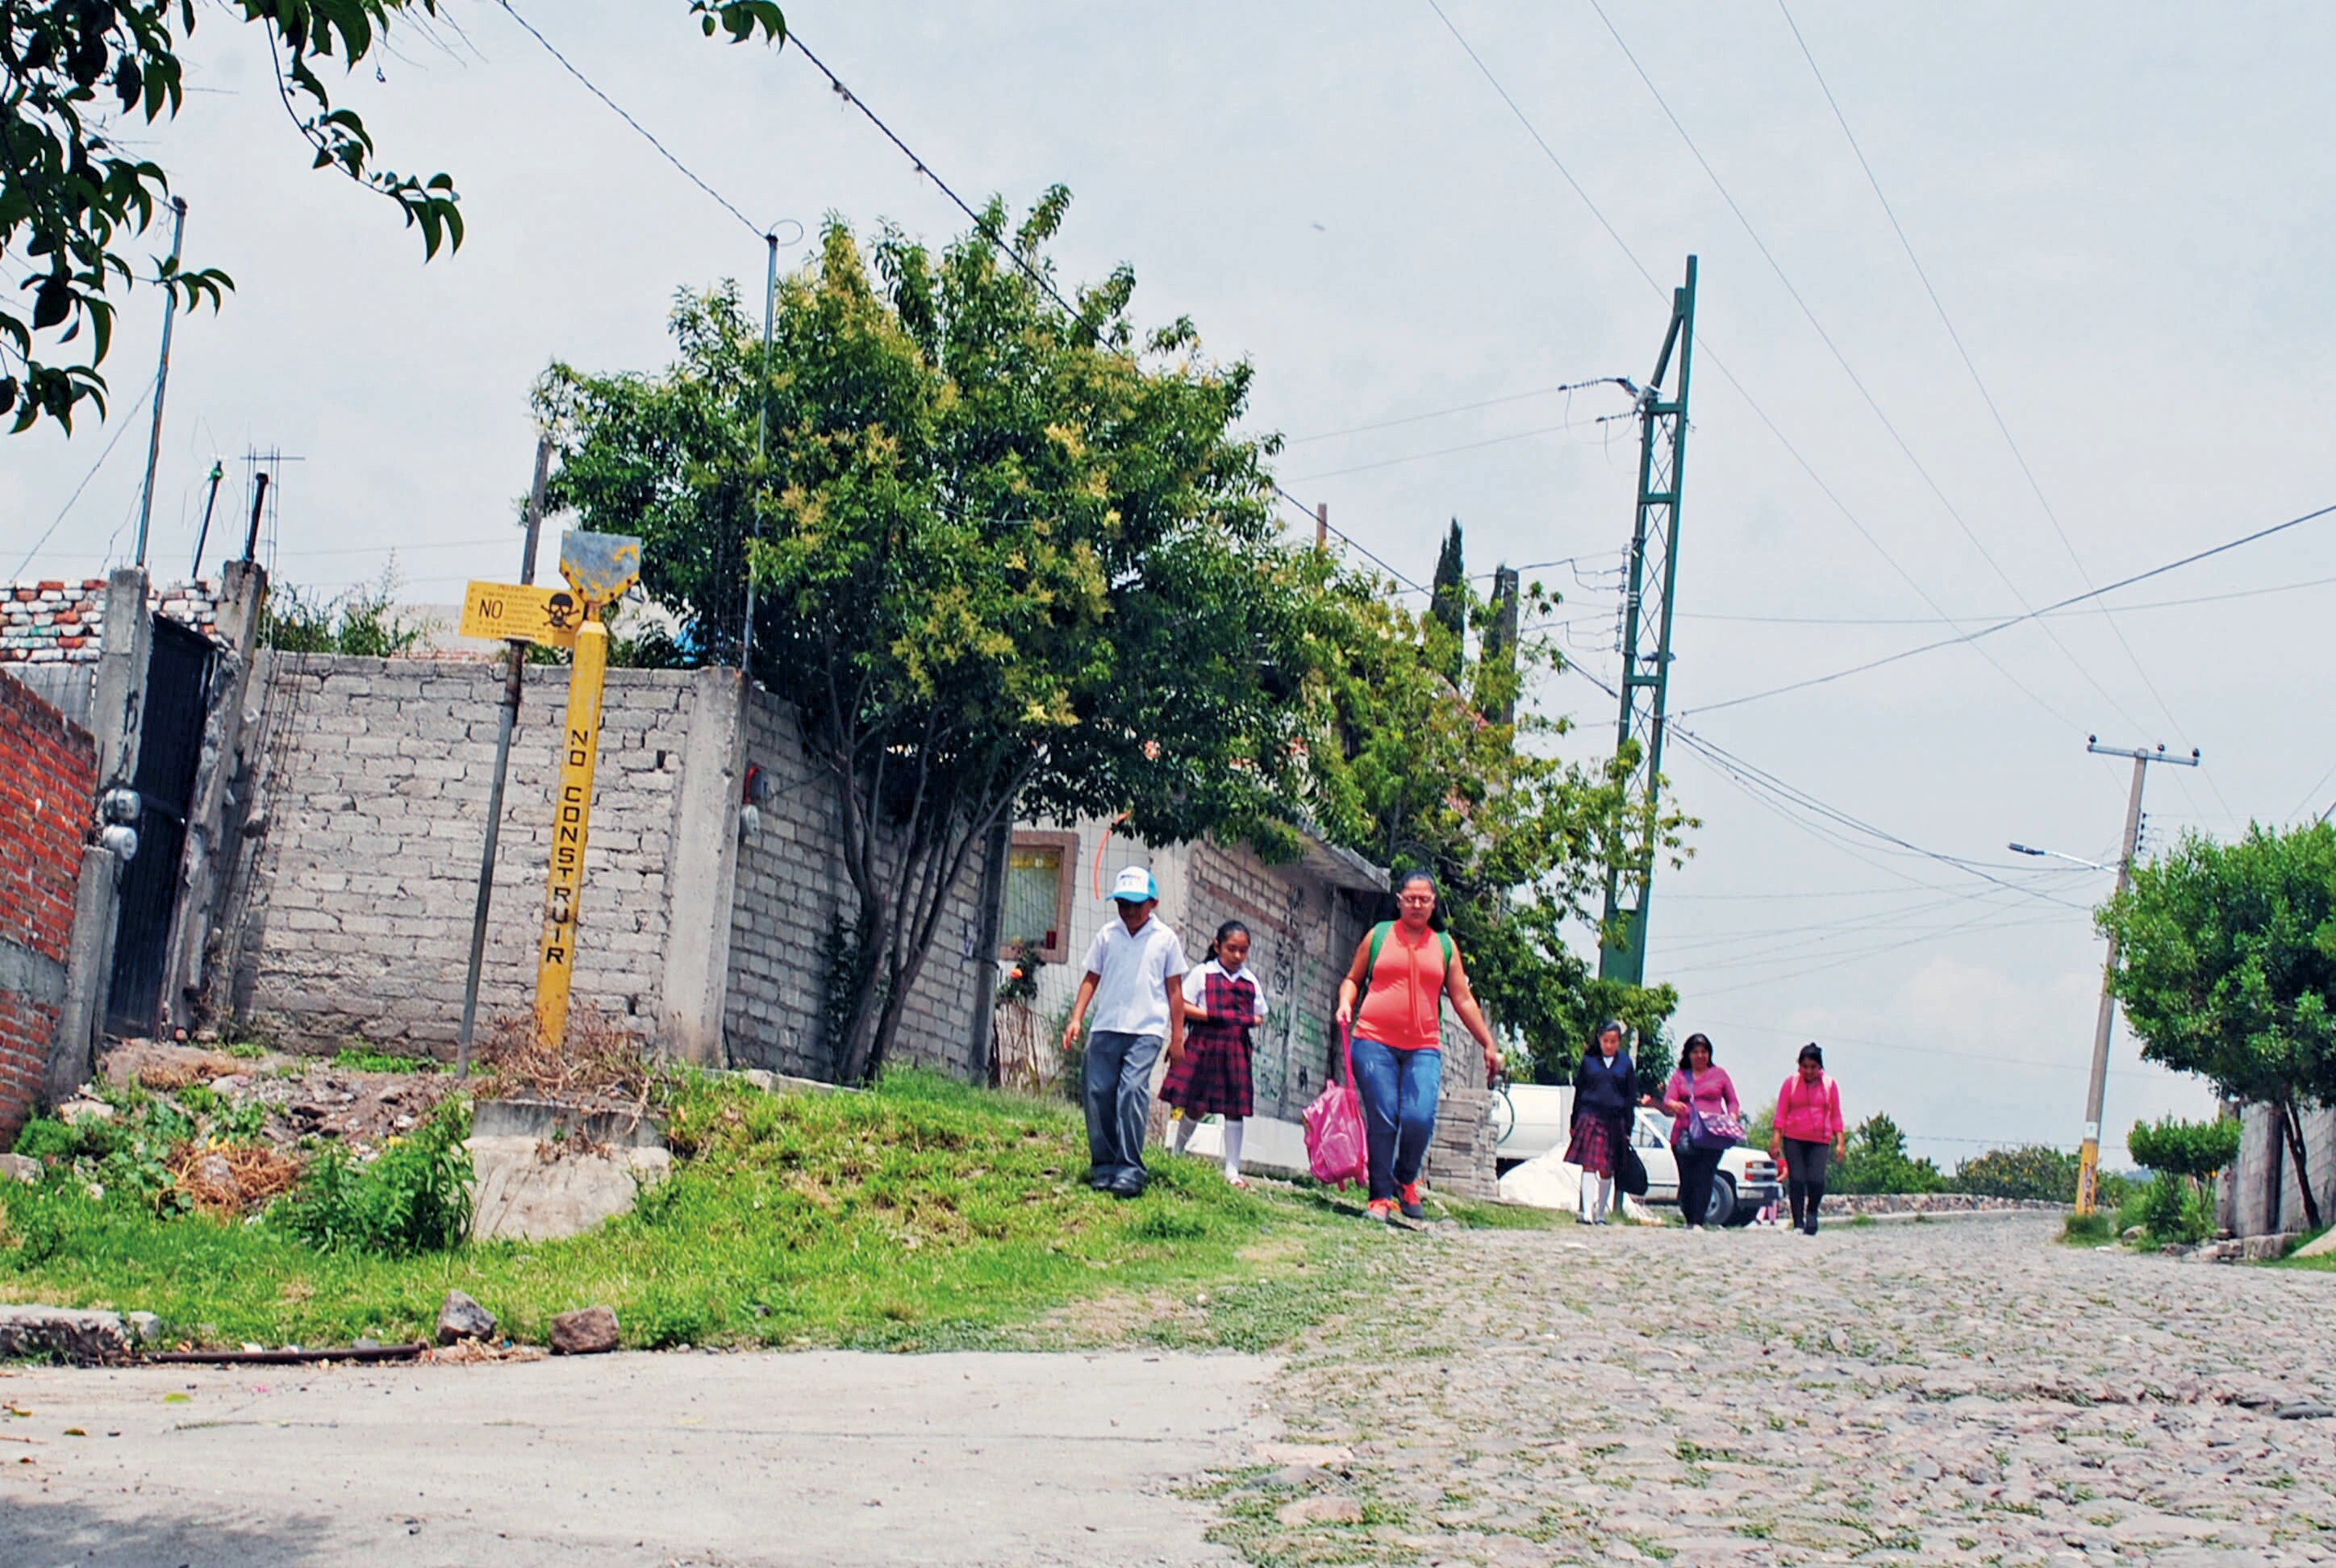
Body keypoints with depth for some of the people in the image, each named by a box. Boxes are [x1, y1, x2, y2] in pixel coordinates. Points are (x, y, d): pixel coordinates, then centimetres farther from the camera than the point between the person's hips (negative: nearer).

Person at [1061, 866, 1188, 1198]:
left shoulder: (1165, 939, 5)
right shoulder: (1107, 934, 10)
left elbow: (1174, 990, 8)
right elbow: (1091, 980, 14)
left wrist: (1177, 1037, 5)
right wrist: (1076, 1019, 4)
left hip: (1146, 1031, -3)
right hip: (1105, 1029, 3)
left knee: (1132, 1091, -17)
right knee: (1097, 1093, 0)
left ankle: (1129, 1171, -14)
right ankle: (1104, 1167, 12)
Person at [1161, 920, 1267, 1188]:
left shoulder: (1251, 981, 12)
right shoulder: (1202, 973, 0)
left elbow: (1259, 1016, 17)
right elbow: (1182, 1007, -5)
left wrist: (1248, 1021, -5)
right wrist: (1211, 1016, -15)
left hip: (1236, 1050, 3)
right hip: (1203, 1045, -3)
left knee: (1235, 1110, 2)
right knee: (1194, 1106, 3)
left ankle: (1232, 1170, 7)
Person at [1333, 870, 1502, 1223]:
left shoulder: (1444, 945, 15)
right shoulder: (1379, 935, 12)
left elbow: (1463, 1000, 17)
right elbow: (1353, 979, 19)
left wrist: (1489, 1044, 14)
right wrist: (1345, 1005, -2)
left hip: (1423, 1048, 1)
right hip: (1374, 1042, -1)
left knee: (1419, 1118, -15)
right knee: (1382, 1121, -7)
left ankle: (1406, 1180, 11)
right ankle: (1381, 1197, 3)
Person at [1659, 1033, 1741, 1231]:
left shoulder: (1719, 1074, 15)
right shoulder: (1679, 1076, 16)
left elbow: (1733, 1101, 17)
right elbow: (1667, 1101, 4)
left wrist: (1733, 1116, -4)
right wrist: (1674, 1105, -20)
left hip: (1712, 1135, -1)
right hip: (1684, 1134, 1)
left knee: (1704, 1177, -14)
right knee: (1687, 1179, -3)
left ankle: (1698, 1222, -17)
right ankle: (1689, 1220, 9)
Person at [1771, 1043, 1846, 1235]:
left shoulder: (1829, 1084, 8)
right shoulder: (1791, 1083, 5)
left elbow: (1836, 1116, 11)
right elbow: (1781, 1114, 4)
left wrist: (1840, 1142, 4)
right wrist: (1775, 1141, -3)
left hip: (1820, 1141, 0)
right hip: (1793, 1139, 0)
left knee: (1816, 1179, -15)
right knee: (1796, 1180, -6)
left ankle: (1811, 1213, 13)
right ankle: (1798, 1224, 2)